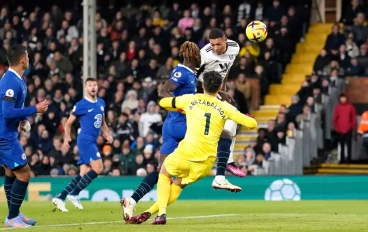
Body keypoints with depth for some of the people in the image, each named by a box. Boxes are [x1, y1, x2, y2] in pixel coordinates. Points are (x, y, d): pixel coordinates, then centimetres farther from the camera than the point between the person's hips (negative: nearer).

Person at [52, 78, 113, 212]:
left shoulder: (101, 103, 13)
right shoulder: (81, 105, -6)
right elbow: (69, 123, 0)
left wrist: (107, 134, 10)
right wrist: (67, 137, -15)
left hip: (93, 141, 8)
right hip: (85, 140, -8)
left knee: (84, 174, 4)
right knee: (98, 168, -18)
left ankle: (60, 197, 5)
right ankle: (74, 194, -13)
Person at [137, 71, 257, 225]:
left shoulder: (190, 100, 5)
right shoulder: (225, 107, 5)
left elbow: (163, 102, 19)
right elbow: (251, 124, 1)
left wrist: (180, 109, 38)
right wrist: (250, 121, 25)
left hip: (186, 154, -2)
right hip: (207, 162, 2)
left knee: (165, 174, 27)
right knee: (178, 185, 23)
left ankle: (161, 214, 7)